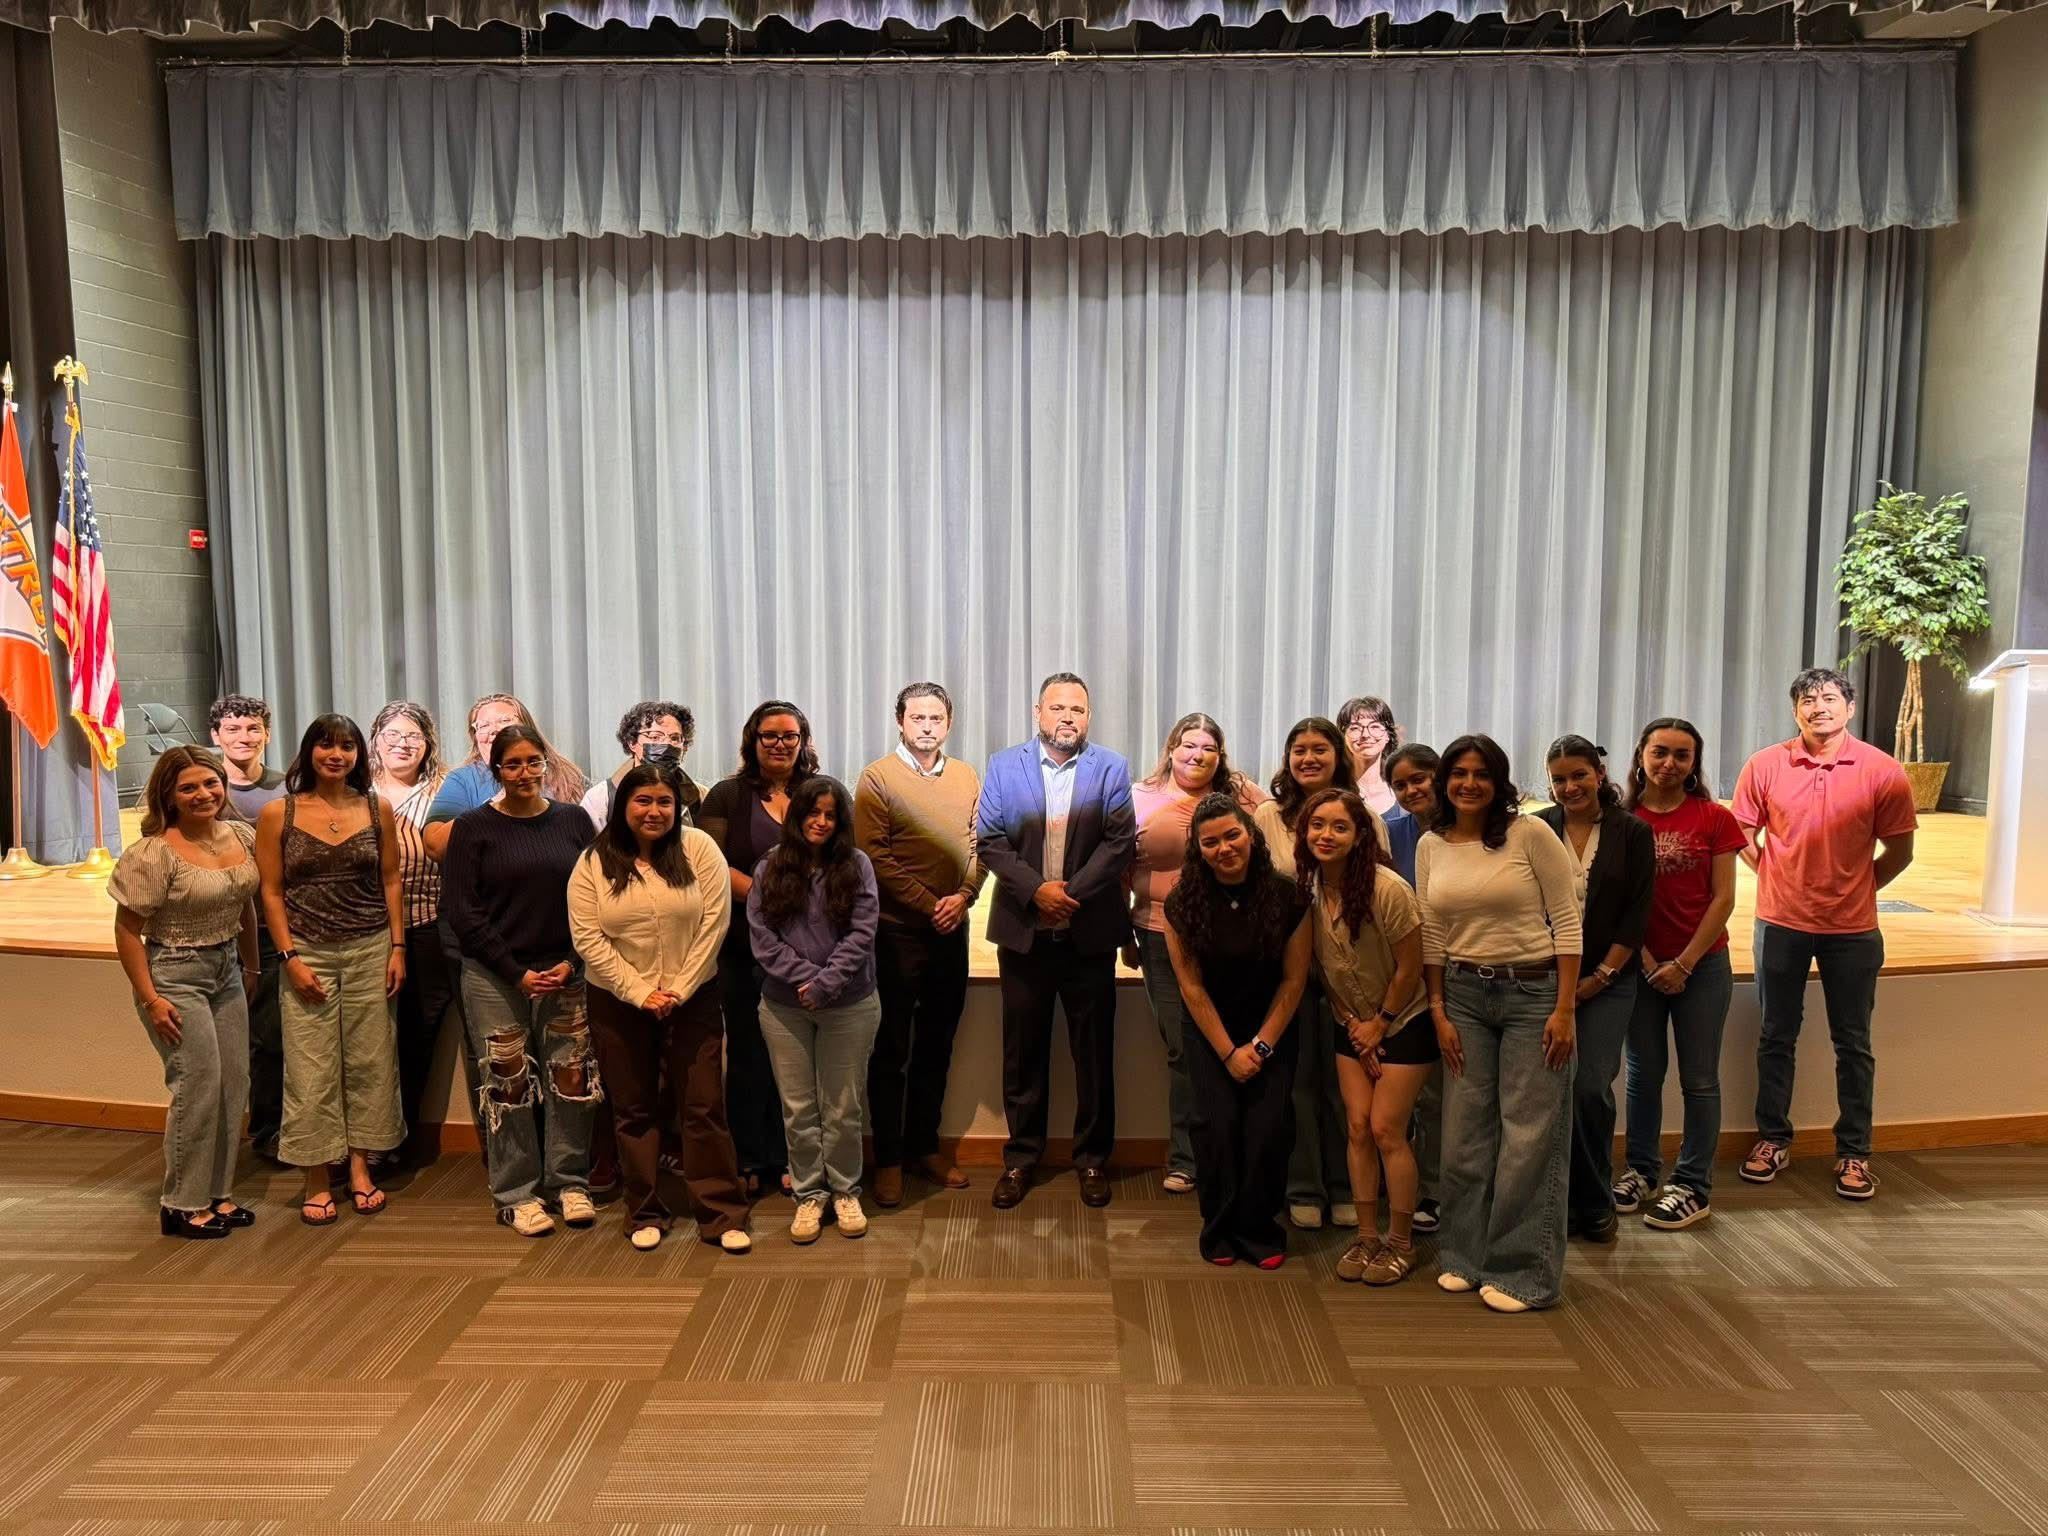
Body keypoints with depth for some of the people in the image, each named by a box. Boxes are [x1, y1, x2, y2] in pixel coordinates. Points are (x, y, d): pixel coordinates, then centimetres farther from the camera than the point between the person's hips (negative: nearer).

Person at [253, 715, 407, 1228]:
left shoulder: (377, 809, 3)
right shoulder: (278, 814, -2)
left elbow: (391, 883, 6)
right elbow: (271, 892, -1)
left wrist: (398, 949, 1)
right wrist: (290, 957, -8)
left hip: (371, 952, 2)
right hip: (308, 954, -1)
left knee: (369, 1062, 7)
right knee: (311, 1068, 1)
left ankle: (360, 1169, 20)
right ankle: (317, 1181, 13)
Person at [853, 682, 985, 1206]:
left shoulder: (967, 777, 9)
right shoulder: (877, 778, -6)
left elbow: (979, 845, 7)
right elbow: (875, 857, -12)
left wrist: (963, 897, -10)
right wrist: (928, 905, -15)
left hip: (951, 930, 5)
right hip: (896, 932, -4)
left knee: (936, 1046, 14)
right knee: (890, 1050, 5)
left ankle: (924, 1146, 27)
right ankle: (888, 1159, 15)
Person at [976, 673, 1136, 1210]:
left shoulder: (1111, 768, 2)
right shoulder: (1004, 765, 4)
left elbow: (1121, 841, -7)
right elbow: (990, 841, -3)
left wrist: (1072, 892, -17)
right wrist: (1035, 889, -15)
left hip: (1090, 932, 0)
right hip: (1023, 929, 1)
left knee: (1094, 1049, 7)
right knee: (1023, 1049, 9)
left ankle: (1093, 1157, 22)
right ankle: (1021, 1156, 22)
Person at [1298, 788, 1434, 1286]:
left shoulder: (1387, 889, -26)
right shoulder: (1308, 889, -10)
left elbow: (1409, 969, -16)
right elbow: (1323, 968, 2)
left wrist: (1380, 1023, -8)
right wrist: (1351, 1022, -3)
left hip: (1403, 1021, -5)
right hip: (1353, 1025, 5)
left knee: (1386, 1129, -5)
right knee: (1357, 1128, 4)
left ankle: (1401, 1243, 12)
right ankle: (1367, 1238, 17)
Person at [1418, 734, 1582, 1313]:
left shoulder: (1531, 834, -8)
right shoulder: (1430, 846, 5)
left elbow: (1567, 922, -8)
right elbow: (1432, 937, 9)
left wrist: (1565, 1009, -11)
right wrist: (1439, 1012, 4)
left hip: (1534, 991, -4)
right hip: (1463, 994, 4)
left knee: (1530, 1134, 0)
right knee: (1465, 1130, 9)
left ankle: (1523, 1272, 13)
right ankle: (1466, 1256, 25)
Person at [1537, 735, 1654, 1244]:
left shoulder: (1633, 834, 2)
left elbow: (1637, 914, 0)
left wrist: (1600, 976, -5)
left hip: (1606, 980, 0)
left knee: (1590, 1089, -8)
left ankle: (1596, 1205, 13)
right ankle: (1559, 1203, 14)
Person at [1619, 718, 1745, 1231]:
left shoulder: (1714, 818, -3)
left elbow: (1723, 899, -5)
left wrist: (1683, 963, -10)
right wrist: (1649, 964, -7)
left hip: (1701, 964, -1)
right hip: (1641, 965, 1)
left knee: (1699, 1078, 5)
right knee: (1643, 1073, 11)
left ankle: (1694, 1188, 16)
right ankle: (1641, 1171, 25)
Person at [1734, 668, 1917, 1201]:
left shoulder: (1883, 772, -6)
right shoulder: (1765, 766, -4)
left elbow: (1899, 852, 1)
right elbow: (1744, 836, 6)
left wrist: (1858, 888, 1)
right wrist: (1778, 878, 2)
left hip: (1852, 928, -1)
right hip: (1781, 923, 1)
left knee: (1853, 1044, 9)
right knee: (1776, 1037, 12)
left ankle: (1853, 1152, 22)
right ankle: (1773, 1139, 26)